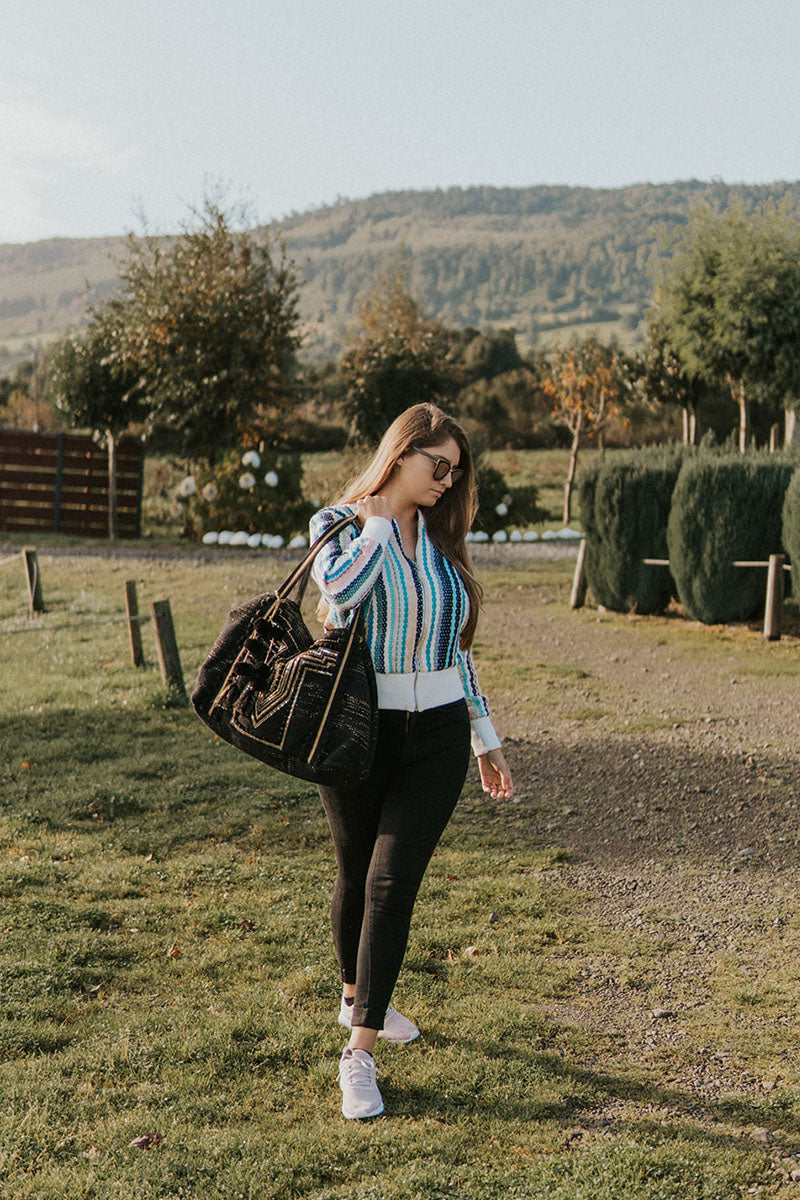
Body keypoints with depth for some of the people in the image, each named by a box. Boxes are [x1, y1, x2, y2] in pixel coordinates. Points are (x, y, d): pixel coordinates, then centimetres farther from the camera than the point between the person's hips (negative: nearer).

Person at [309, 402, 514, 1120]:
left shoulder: (440, 540, 10)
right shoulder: (340, 524, -2)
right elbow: (340, 588, -28)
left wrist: (487, 739, 16)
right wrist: (378, 521, -13)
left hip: (437, 737, 2)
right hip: (360, 735, -2)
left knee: (393, 882, -7)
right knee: (357, 878, 12)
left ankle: (359, 1051, 0)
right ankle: (355, 994, 39)